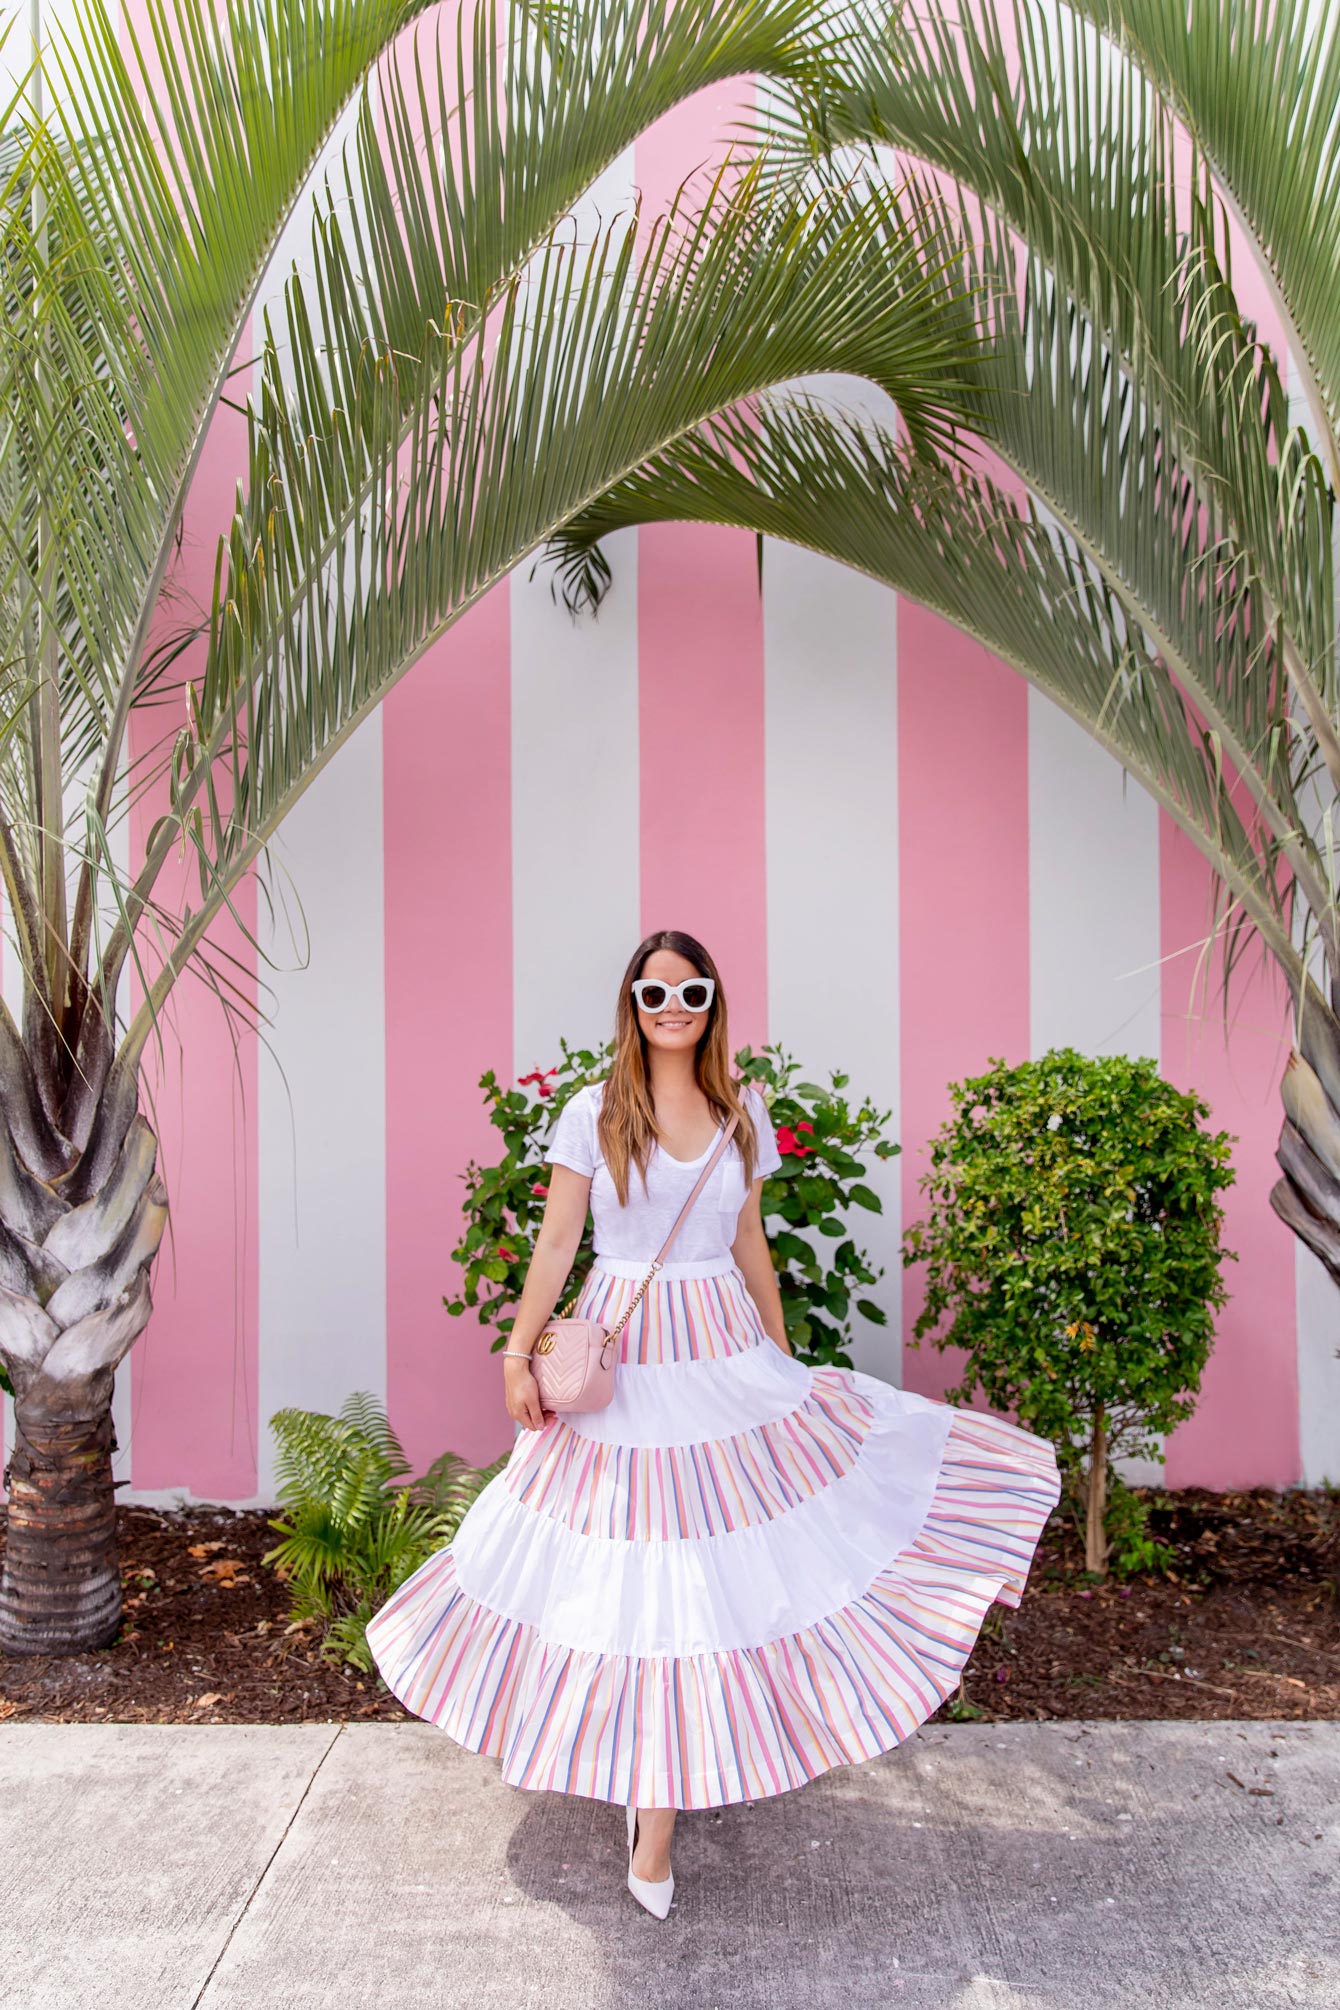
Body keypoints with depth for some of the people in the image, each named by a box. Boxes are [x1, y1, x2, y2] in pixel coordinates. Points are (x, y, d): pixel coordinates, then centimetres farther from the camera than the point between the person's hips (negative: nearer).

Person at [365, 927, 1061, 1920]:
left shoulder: (744, 1113, 6)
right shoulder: (594, 1113, -4)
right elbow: (556, 1244, -3)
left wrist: (783, 1354, 17)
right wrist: (519, 1356, -8)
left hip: (728, 1357, 3)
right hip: (624, 1363, -3)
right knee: (644, 1578, 4)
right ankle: (654, 1807, 22)